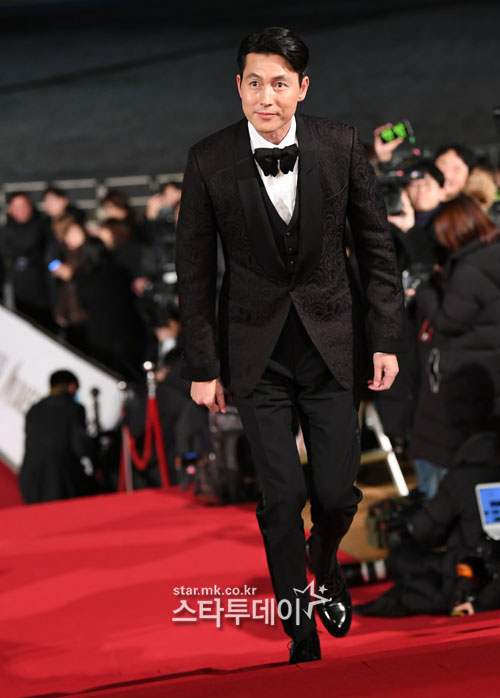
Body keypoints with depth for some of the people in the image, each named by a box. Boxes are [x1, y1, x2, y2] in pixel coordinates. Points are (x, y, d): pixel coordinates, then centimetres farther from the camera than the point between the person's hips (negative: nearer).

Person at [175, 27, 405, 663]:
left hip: (332, 346, 1)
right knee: (282, 499, -1)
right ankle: (301, 633, 15)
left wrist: (387, 339, 0)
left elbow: (376, 246, 3)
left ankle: (326, 564, 38)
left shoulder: (340, 146, -6)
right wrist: (202, 367, -1)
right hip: (258, 353, -1)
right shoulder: (210, 160, -8)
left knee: (336, 494, 2)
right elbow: (195, 271, -2)